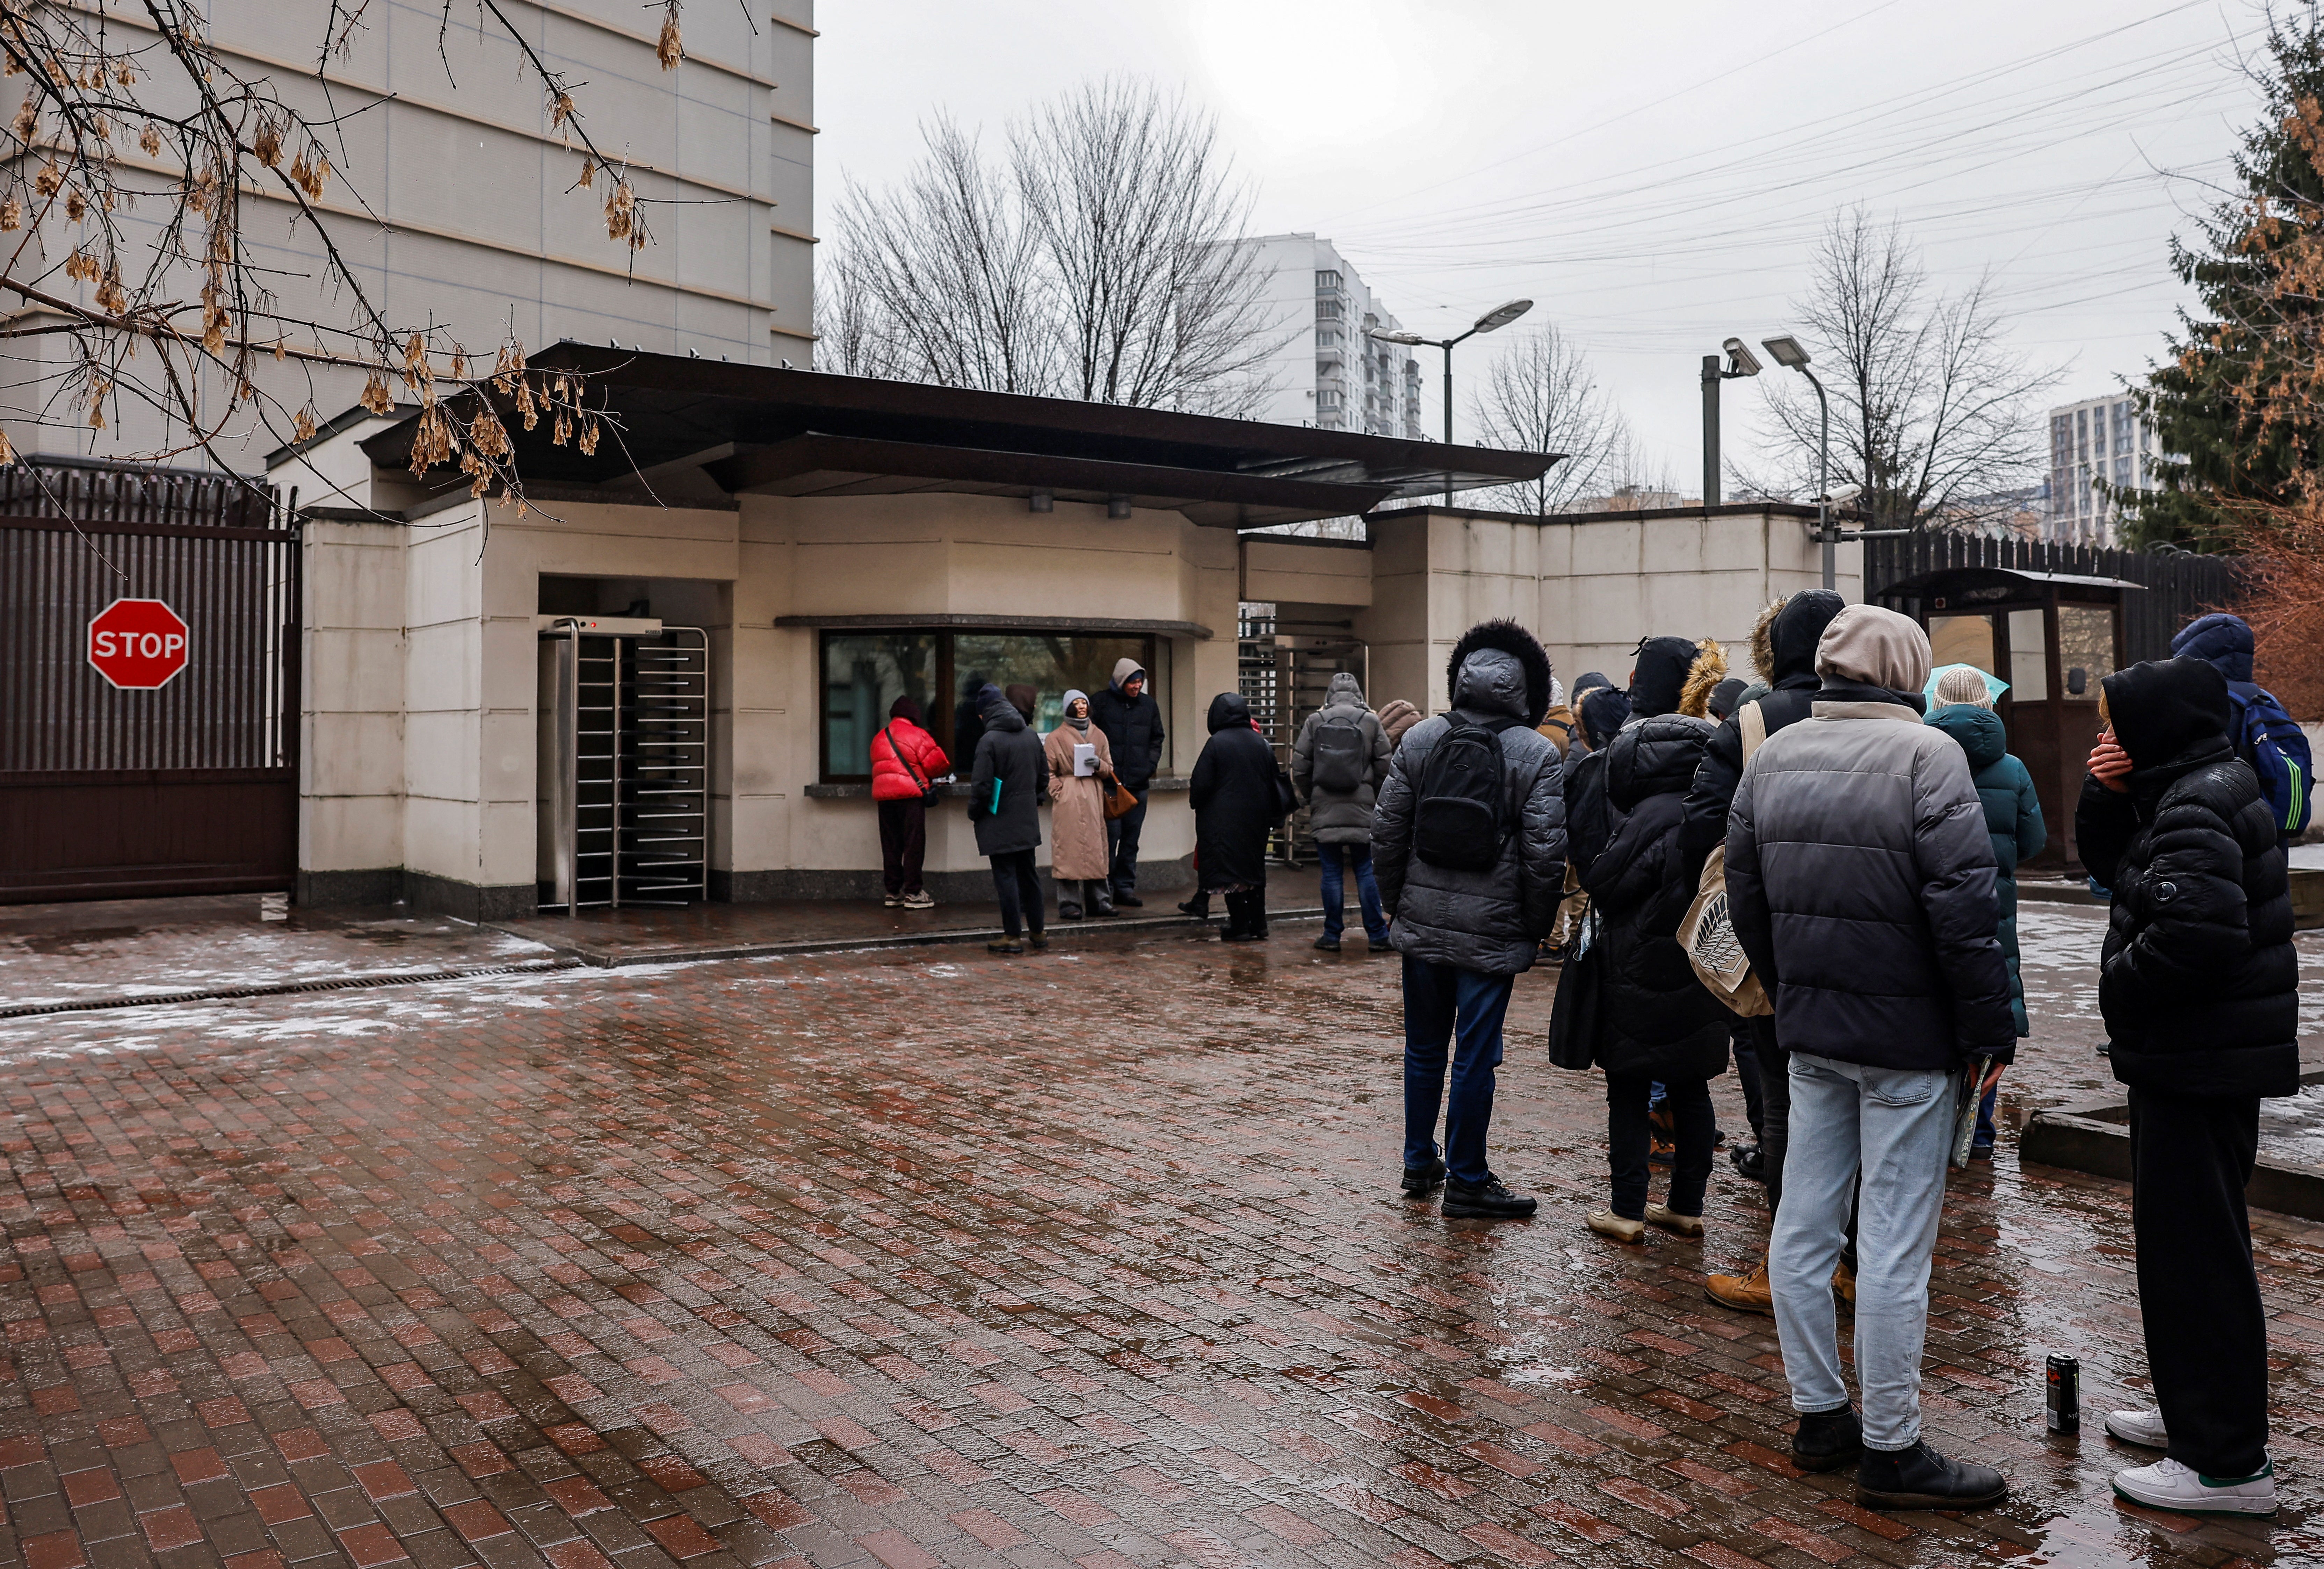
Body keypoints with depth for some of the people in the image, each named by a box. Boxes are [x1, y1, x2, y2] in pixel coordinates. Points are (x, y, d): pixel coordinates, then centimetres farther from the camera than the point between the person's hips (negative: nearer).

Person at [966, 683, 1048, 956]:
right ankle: (1037, 932, 21)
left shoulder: (989, 741, -16)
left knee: (1005, 876, -1)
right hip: (1028, 820, 6)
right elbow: (1044, 774, 13)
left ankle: (1013, 935, 2)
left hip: (999, 821, -6)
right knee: (1028, 874, 14)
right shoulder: (1032, 735, 4)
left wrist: (974, 813, -1)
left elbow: (981, 785, -17)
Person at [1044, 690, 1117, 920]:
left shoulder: (1098, 735, 15)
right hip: (1068, 800, -4)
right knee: (1068, 849, -6)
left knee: (1096, 848, 4)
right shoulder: (1056, 737, 3)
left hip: (1093, 797, 4)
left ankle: (1099, 901, 10)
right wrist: (1058, 793, -11)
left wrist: (1098, 764, -5)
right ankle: (1069, 904, -3)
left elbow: (1109, 770, 15)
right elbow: (1048, 771, 1)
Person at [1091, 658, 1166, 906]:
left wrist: (1150, 765, 6)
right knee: (1110, 836, -6)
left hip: (1138, 783, 4)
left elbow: (1157, 738, 19)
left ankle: (1125, 887, 15)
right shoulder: (1101, 702, -2)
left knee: (1131, 839, 8)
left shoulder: (1149, 704, 11)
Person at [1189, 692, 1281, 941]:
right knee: (1255, 869, 14)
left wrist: (1194, 797, 11)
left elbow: (1201, 783, -11)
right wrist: (1273, 817, 20)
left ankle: (1240, 927, -1)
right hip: (1257, 819, 6)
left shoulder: (1216, 743, -11)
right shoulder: (1262, 743, 5)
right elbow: (1275, 780, 11)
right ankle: (1258, 925, 17)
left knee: (1230, 869, -1)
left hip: (1225, 820, -6)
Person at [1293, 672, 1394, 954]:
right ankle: (1378, 936, 7)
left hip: (1324, 811, 0)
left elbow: (1300, 767, 0)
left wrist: (1311, 797, 13)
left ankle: (1332, 936, 8)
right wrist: (1375, 796, 14)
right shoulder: (1371, 721, 0)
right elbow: (1384, 767, -1)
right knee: (1366, 872, 5)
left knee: (1332, 873, 5)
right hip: (1362, 811, 0)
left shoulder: (1315, 721, 0)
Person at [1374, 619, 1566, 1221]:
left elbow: (1387, 832, 3)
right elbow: (1545, 855, -10)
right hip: (1491, 931, -4)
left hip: (1422, 923, 4)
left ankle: (1420, 1162, 29)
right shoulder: (1537, 755, -8)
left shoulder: (1419, 740, 2)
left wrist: (1396, 903, 14)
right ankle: (1466, 1181, 13)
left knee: (1424, 1047, 17)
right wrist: (1535, 931, 2)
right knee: (1476, 1055, 4)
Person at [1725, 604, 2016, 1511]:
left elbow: (1745, 897, 13)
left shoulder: (1773, 757, 7)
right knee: (1895, 1245, 0)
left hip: (1810, 1028, 7)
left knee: (1804, 1223, 13)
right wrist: (1991, 1028, -9)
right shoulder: (1925, 755, -13)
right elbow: (1962, 906, -17)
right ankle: (1891, 1452, 8)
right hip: (1907, 1036, -6)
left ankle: (1819, 1417, 24)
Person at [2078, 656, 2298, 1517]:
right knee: (2189, 1236, 21)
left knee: (2192, 1247, -3)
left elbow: (2197, 930, -32)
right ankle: (2198, 1412, 35)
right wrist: (2107, 794, 2)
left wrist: (2119, 983, -15)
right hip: (2208, 1056, 11)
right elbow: (2109, 862, 20)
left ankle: (2227, 1463, 6)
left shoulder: (2196, 808, -19)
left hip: (2200, 1064, -11)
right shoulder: (2187, 790, 12)